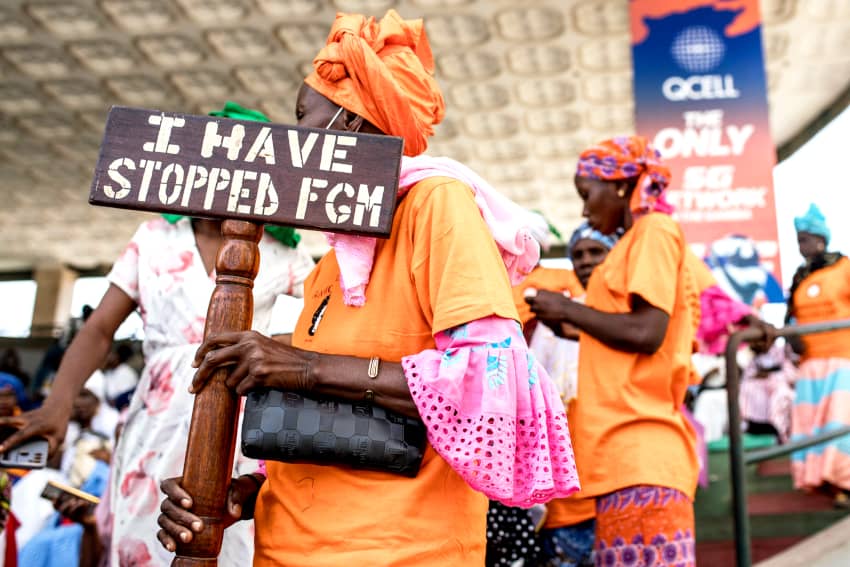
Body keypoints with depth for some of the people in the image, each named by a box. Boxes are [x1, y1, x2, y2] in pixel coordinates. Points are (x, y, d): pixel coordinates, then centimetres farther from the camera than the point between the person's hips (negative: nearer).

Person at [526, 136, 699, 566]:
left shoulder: (655, 230, -3)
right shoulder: (639, 241, 24)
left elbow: (646, 334, -16)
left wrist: (568, 310, -4)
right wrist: (569, 323, 17)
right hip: (630, 450, 9)